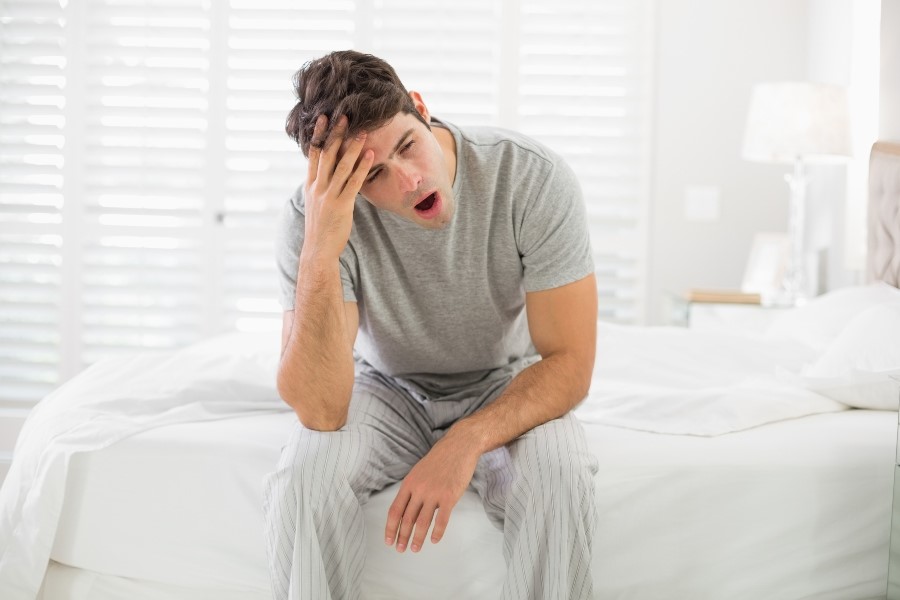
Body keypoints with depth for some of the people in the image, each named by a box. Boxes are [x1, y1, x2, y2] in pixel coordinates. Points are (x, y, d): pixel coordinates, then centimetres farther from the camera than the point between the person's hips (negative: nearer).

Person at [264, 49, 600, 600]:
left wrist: (466, 442, -34)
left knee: (558, 476, -31)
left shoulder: (535, 179, -25)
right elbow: (319, 410, -32)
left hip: (506, 388, 0)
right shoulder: (318, 213, -25)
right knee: (304, 473, -29)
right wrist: (320, 254, -44)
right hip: (389, 389, 0)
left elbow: (569, 363, -19)